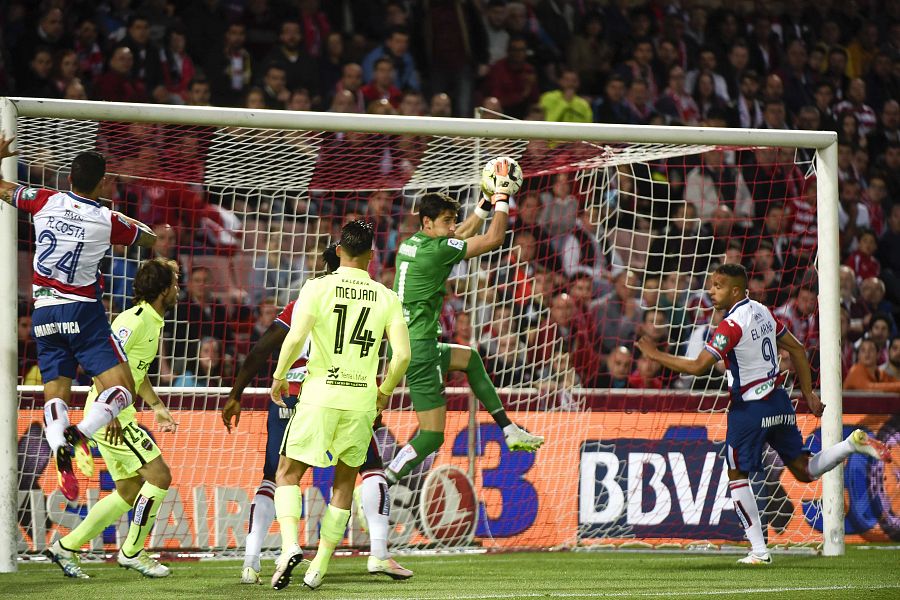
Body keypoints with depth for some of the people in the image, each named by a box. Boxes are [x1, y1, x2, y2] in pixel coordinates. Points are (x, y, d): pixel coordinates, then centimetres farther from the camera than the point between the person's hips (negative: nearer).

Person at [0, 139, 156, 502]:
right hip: (82, 311, -4)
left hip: (43, 313, 4)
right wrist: (160, 233, 35)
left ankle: (60, 450, -23)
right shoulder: (109, 221, -6)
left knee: (56, 393, 5)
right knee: (122, 389, -6)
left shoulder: (44, 201, -1)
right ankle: (80, 434, -31)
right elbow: (152, 240, 14)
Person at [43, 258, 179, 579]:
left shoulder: (152, 322, 15)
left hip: (119, 416, 10)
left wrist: (157, 406, 23)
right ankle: (132, 551, 0)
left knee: (130, 491, 12)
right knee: (159, 475, -10)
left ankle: (65, 547, 16)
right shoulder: (134, 320, -17)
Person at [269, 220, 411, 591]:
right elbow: (402, 355, -4)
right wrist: (384, 392, 14)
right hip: (362, 400, 2)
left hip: (320, 396, -2)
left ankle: (290, 545, -13)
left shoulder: (318, 288, -6)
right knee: (345, 481, 17)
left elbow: (295, 339, -17)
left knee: (287, 473, 11)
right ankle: (320, 566, 15)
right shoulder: (387, 298, 2)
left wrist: (279, 377, 1)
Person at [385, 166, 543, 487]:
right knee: (432, 436, -6)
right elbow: (493, 240, -8)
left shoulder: (411, 244, 10)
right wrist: (502, 199, 3)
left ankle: (510, 431, 31)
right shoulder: (436, 250, -15)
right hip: (417, 352, -10)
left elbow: (461, 235, 28)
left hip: (403, 343, 10)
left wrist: (487, 202, 27)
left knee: (469, 358, 30)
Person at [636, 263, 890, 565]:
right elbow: (797, 350, 14)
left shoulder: (731, 326, -18)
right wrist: (808, 393, 19)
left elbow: (698, 366, -22)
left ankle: (759, 551, 4)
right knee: (803, 469, 15)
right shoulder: (763, 312, 8)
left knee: (737, 476, 5)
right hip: (779, 401, 8)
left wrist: (656, 355, -12)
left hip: (750, 407, -8)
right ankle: (853, 443, -5)